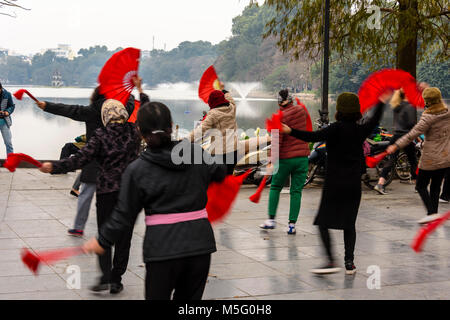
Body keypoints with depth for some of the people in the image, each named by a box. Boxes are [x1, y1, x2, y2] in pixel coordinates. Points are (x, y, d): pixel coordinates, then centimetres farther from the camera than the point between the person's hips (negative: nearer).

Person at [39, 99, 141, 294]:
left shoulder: (101, 136, -9)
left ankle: (105, 277, -6)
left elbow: (82, 159, -17)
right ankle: (117, 280, 10)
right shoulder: (134, 131, -1)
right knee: (124, 236, 8)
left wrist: (54, 167, -18)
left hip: (106, 190, -2)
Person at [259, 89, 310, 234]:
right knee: (296, 191, 5)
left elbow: (277, 141, -16)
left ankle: (271, 219, 9)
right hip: (302, 157, 3)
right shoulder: (302, 111, 4)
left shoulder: (281, 117, -10)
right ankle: (292, 225, 2)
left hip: (285, 158, -3)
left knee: (275, 187, 14)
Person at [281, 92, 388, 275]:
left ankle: (331, 261, -10)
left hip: (334, 183, -6)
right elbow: (374, 121, 27)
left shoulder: (337, 129, -13)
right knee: (349, 223, 13)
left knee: (323, 222, 0)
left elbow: (314, 137, -27)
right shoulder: (361, 130, 5)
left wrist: (291, 131, -28)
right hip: (354, 184, 6)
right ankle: (349, 263, 11)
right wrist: (381, 103, 44)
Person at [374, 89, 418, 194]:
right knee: (413, 161, 9)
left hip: (396, 135, 6)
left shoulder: (396, 106, 9)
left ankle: (380, 184, -7)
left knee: (391, 160, 5)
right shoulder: (410, 107, -12)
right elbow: (412, 124, -16)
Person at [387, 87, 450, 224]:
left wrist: (396, 146, -24)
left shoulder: (428, 117, -18)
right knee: (436, 186, 14)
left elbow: (413, 133, -23)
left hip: (431, 158, -7)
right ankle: (433, 215, 15)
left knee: (421, 186, 4)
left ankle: (432, 212, -8)